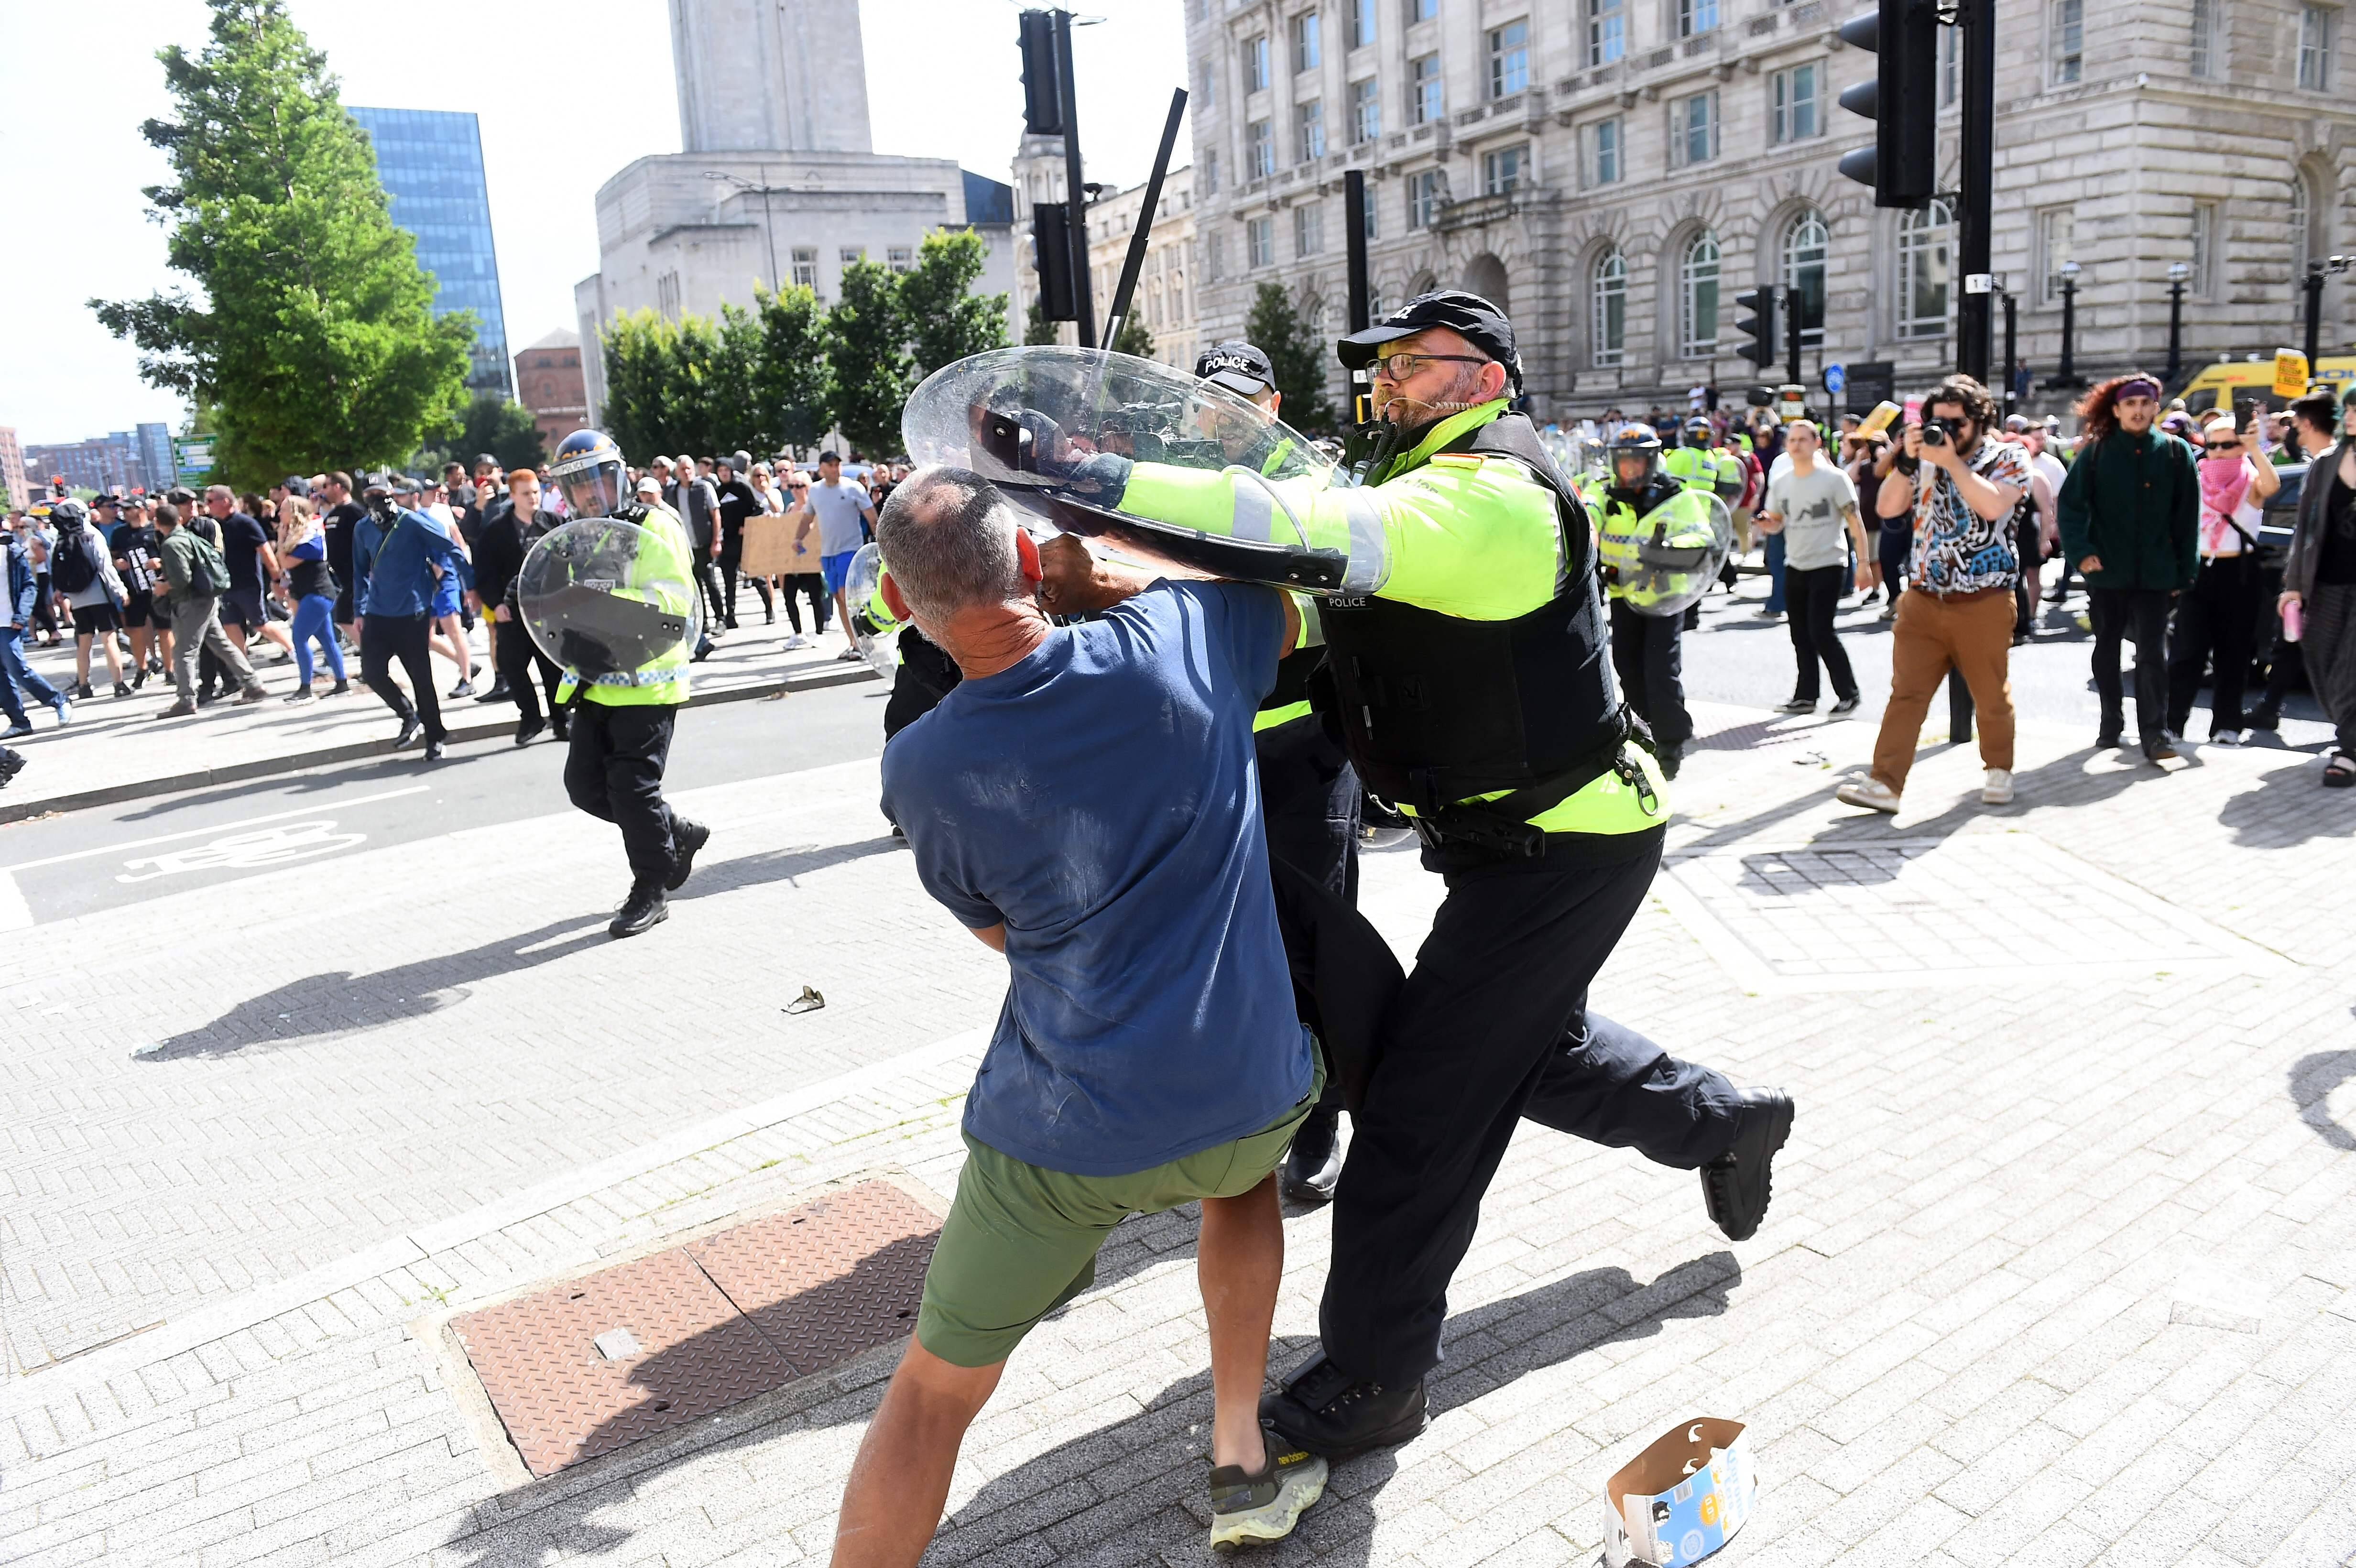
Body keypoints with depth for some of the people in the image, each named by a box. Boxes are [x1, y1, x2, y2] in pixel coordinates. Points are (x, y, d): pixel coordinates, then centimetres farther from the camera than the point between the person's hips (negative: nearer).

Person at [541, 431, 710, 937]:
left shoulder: (654, 529, -10)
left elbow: (676, 601, -22)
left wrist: (609, 597, -31)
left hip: (646, 682, -8)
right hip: (597, 683, 8)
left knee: (632, 787, -6)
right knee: (585, 783, 8)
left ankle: (651, 892, 9)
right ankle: (679, 833, 27)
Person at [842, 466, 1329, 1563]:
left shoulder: (920, 771, -10)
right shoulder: (1174, 640, -10)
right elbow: (1283, 612, 16)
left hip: (1066, 1134, -2)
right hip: (1252, 1094, 2)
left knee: (935, 1387, 17)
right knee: (1243, 1166, 38)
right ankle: (1243, 1463, 35)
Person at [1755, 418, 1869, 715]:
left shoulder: (1834, 478, -7)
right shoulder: (1780, 482, 6)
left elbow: (1854, 522, -7)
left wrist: (1863, 563, -13)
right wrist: (1767, 523, -10)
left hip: (1829, 566, -5)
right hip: (1794, 567, 5)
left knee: (1820, 631, -12)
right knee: (1801, 635, 9)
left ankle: (1848, 694, 2)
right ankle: (1805, 697, 19)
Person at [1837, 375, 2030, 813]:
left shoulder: (2009, 457, 0)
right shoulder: (1927, 456, 10)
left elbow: (1992, 505, -19)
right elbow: (1887, 507, 2)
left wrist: (1951, 461, -18)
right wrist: (1906, 459, -9)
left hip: (1984, 603, -3)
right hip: (1923, 600, 3)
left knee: (1992, 695, 10)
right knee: (1906, 693, -3)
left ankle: (1998, 770, 30)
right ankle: (1885, 784, -5)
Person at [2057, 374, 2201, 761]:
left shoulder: (2175, 452, 2)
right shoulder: (2096, 452, 0)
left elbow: (2188, 516, 3)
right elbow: (2070, 504, 0)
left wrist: (2185, 572, 1)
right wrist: (2080, 551, -13)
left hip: (2154, 573, -1)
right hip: (2106, 570, 1)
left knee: (2152, 652, -5)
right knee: (2106, 649, 11)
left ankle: (2155, 733, -3)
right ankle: (2111, 723, 24)